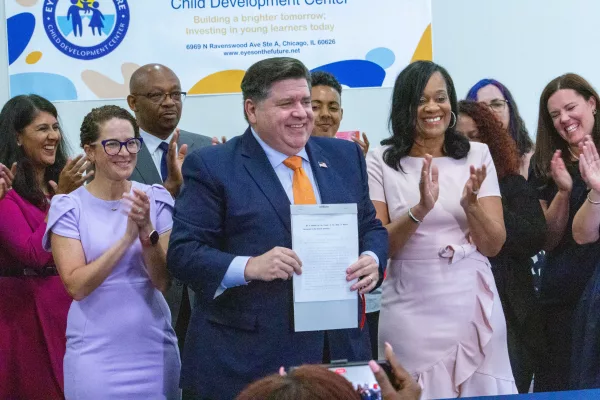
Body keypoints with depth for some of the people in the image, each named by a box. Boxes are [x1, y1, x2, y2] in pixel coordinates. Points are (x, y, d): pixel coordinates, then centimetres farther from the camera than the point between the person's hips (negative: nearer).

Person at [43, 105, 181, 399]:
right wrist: (127, 237, -21)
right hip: (95, 354, -2)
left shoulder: (156, 199, 1)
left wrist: (147, 230, -20)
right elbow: (76, 286, -13)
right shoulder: (69, 208, -5)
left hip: (155, 349, 2)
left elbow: (163, 281, -3)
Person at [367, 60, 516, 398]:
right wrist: (420, 209, -22)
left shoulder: (477, 155, 3)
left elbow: (493, 246, 0)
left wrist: (471, 204, -19)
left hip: (472, 307, 2)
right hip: (412, 311, -1)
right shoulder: (381, 161, -2)